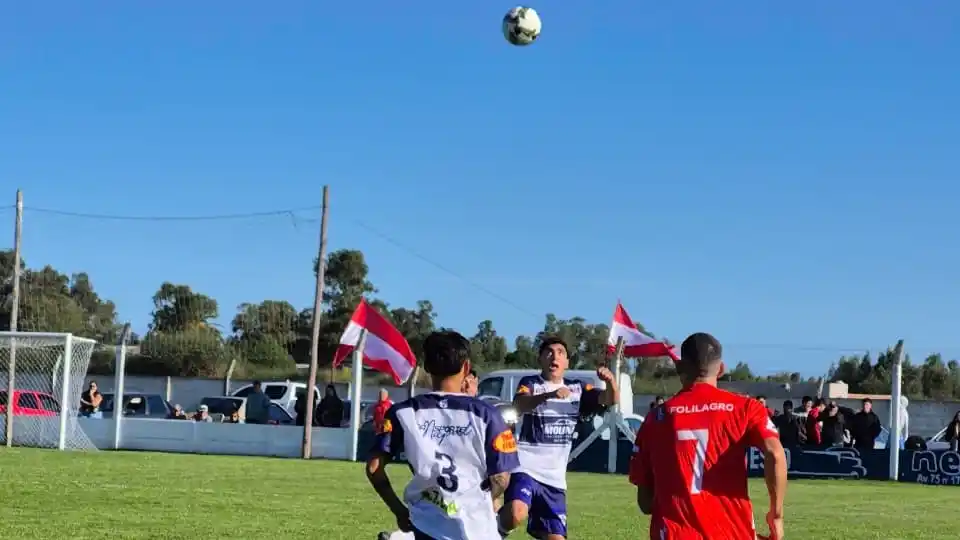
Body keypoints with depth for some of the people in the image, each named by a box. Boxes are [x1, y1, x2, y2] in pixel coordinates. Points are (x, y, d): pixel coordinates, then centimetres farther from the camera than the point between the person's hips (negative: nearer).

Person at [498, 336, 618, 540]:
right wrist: (550, 395, -43)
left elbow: (610, 399, 1)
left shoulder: (577, 388, 12)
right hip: (524, 468, -5)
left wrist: (610, 380, -22)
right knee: (516, 514, -32)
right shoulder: (530, 384, -2)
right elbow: (518, 406, -24)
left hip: (554, 477, 5)